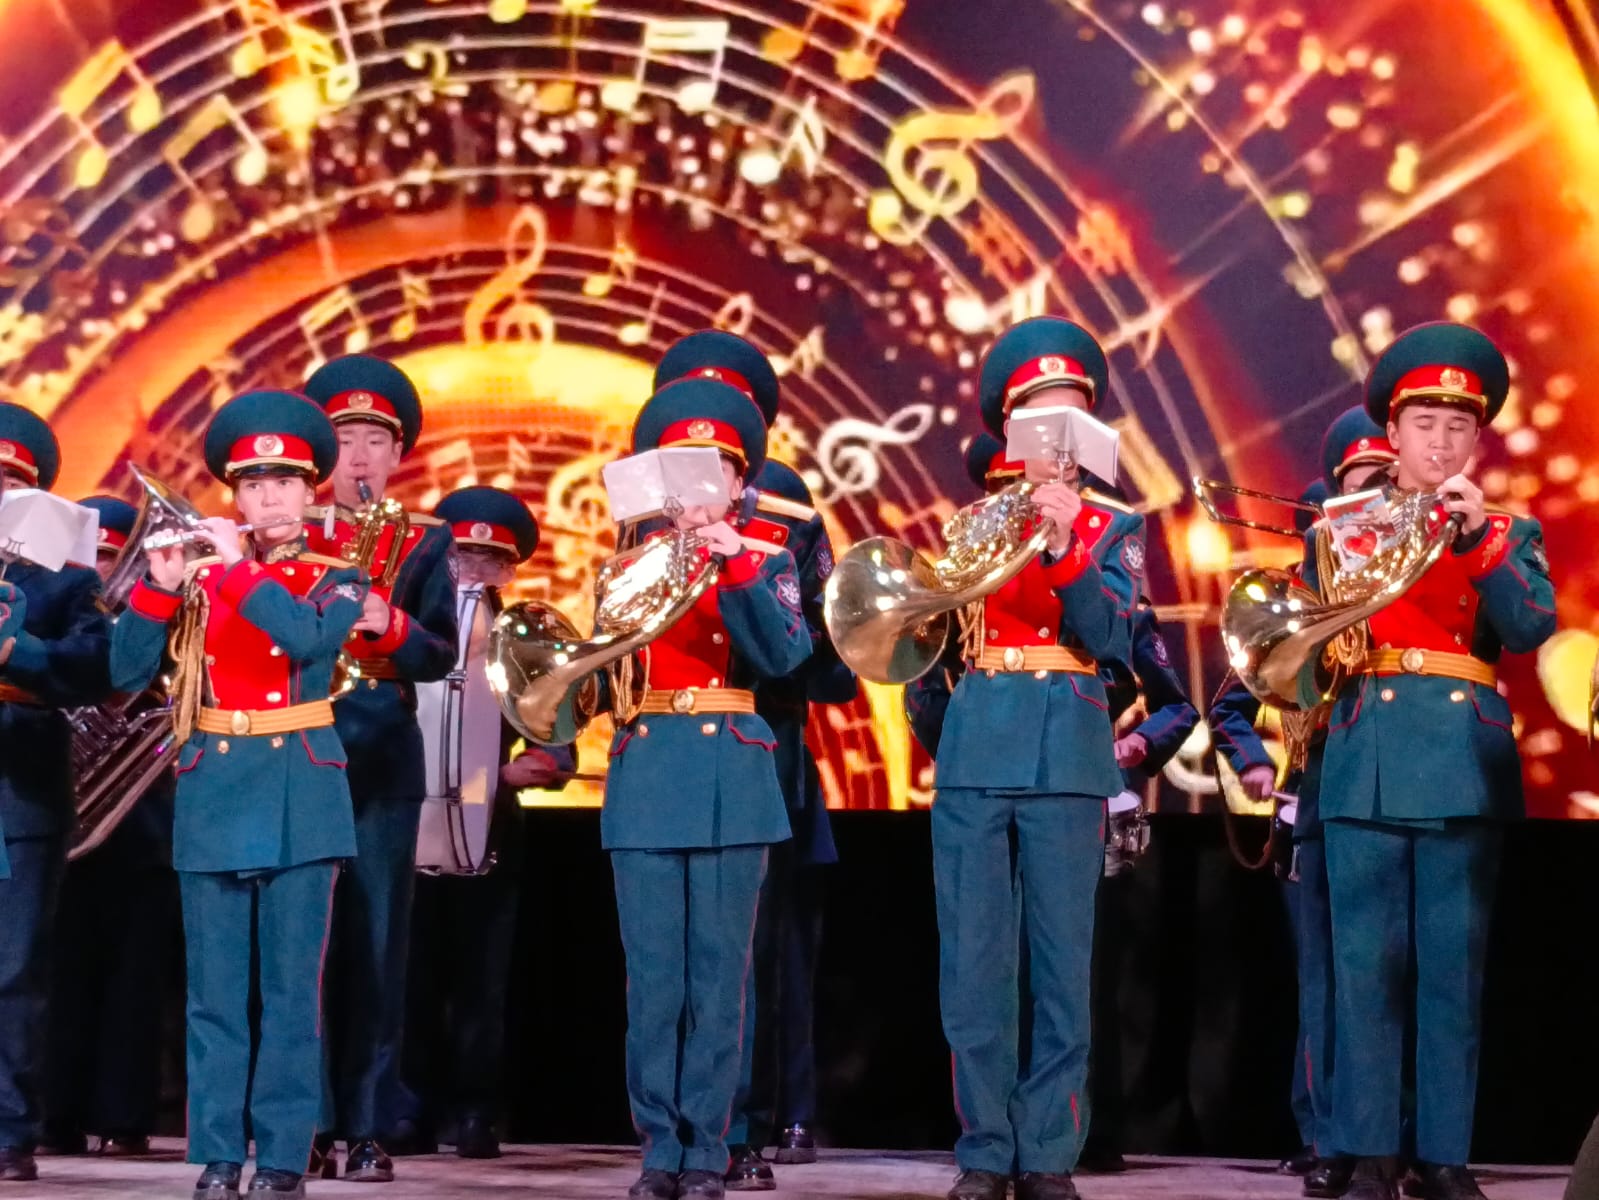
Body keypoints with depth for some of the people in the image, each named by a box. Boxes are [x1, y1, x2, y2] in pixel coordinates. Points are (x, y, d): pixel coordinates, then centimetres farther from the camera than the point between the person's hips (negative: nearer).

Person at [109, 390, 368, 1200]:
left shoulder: (336, 579, 4)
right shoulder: (199, 578, 9)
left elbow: (311, 637, -18)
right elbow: (127, 672, 0)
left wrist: (240, 566, -18)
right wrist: (158, 587, -14)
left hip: (299, 793, -2)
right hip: (213, 792, 2)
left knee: (290, 988, -1)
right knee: (215, 989, 3)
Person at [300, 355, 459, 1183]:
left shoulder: (426, 542, 9)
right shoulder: (289, 534, 12)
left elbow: (441, 656, -1)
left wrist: (389, 624, -19)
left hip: (384, 760, -1)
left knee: (375, 947, -1)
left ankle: (368, 1128, 3)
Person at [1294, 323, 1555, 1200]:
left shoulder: (1508, 533, 12)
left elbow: (1533, 628, -7)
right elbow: (1302, 649, 11)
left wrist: (1478, 533, -16)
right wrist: (1322, 664, -10)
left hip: (1465, 768, 0)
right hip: (1365, 765, 0)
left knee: (1455, 971, 0)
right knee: (1367, 969, -1)